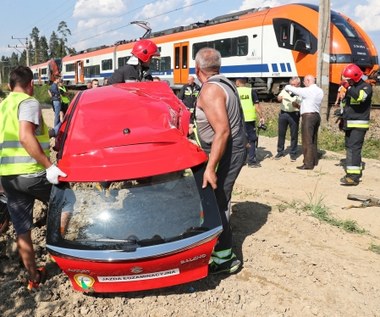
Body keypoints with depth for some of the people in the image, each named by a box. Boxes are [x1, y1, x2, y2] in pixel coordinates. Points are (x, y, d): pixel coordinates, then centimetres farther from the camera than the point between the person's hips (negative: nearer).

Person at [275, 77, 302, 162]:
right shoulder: (285, 90, 8)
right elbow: (278, 98, -2)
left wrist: (296, 105, -29)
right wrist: (280, 97, -25)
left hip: (294, 115, -3)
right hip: (283, 113, 3)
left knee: (294, 135, 2)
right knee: (281, 133, 8)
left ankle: (293, 153, 13)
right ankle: (280, 152, 20)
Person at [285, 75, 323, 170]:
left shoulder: (307, 90, -12)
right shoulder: (320, 91, 13)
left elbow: (289, 88, -7)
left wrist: (288, 87, 14)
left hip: (308, 116, -9)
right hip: (316, 115, 9)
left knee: (307, 141, -7)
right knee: (313, 140, 16)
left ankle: (308, 164, -6)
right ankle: (314, 161, 23)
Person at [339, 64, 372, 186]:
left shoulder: (366, 87, -8)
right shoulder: (350, 88, 17)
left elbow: (360, 96, -31)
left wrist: (348, 88, -25)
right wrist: (342, 117, 22)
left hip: (359, 125, -9)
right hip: (349, 124, 9)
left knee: (354, 148, -16)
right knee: (349, 147, 11)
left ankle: (354, 176, -19)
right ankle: (355, 172, 21)